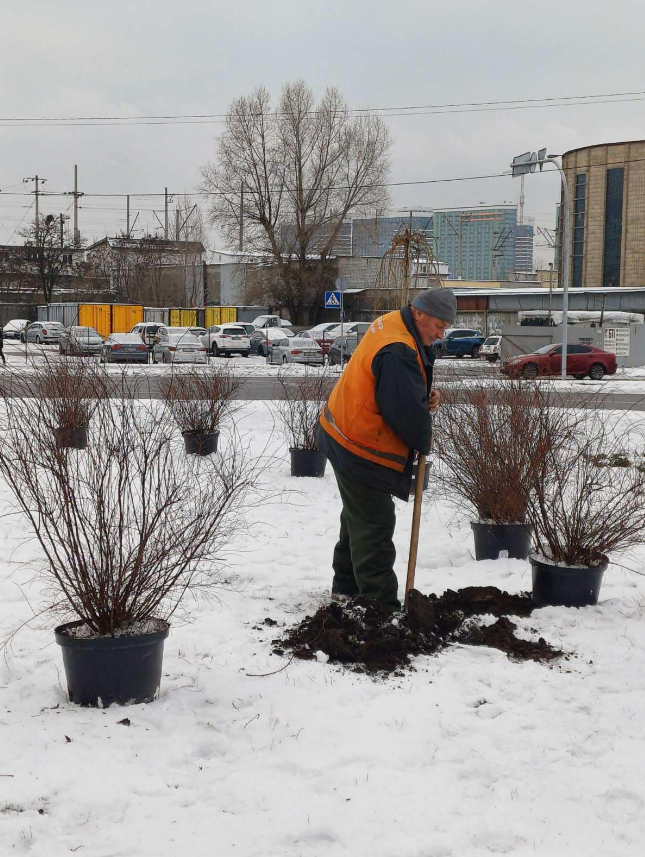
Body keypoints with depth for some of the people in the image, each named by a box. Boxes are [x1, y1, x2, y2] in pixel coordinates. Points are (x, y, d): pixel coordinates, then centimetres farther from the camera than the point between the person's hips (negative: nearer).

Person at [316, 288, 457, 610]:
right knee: (374, 526, -5)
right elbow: (406, 412, -29)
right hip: (361, 449, -11)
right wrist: (423, 443, -8)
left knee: (358, 516, 23)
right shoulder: (397, 351, -29)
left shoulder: (393, 323, 4)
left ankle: (347, 586, 38)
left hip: (344, 435, 11)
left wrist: (426, 395, -4)